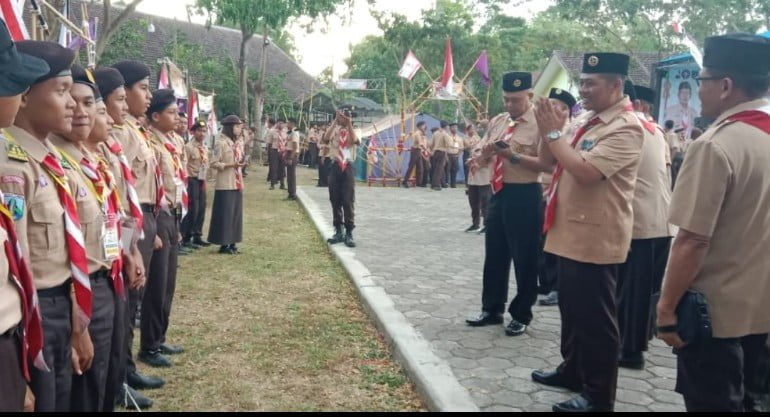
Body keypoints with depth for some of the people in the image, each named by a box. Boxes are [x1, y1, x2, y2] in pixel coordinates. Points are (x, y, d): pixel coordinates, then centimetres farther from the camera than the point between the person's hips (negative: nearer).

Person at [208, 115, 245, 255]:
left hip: (236, 184, 9)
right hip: (226, 185, -9)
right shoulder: (221, 143, -11)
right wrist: (231, 165, -22)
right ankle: (224, 244, 3)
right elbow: (213, 163, -16)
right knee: (225, 214, -4)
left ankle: (231, 243, 16)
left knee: (235, 214, 10)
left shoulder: (233, 143, 15)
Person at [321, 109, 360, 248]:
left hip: (348, 167, -1)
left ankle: (349, 233, 0)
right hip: (335, 167, 1)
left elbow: (355, 141, -14)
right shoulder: (333, 129, 7)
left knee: (349, 201, -4)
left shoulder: (354, 130, 8)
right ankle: (338, 231, 15)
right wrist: (335, 121, -13)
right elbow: (325, 139, -15)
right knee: (335, 200, 6)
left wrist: (349, 124, -14)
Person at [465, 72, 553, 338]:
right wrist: (486, 151, -9)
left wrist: (514, 156, -25)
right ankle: (492, 310, 30)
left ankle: (521, 315, 21)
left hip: (525, 196, -7)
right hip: (498, 193, 7)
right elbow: (480, 160, 13)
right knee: (494, 255, 15)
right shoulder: (497, 122, 10)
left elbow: (548, 165, -20)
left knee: (524, 258, 5)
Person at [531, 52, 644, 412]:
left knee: (595, 317, 1)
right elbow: (552, 161, 18)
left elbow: (586, 171, -28)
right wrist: (550, 129, 2)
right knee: (571, 310, 20)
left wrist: (553, 132, -17)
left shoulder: (626, 128, -16)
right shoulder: (586, 121, 12)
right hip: (571, 231, 9)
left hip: (596, 237, -9)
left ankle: (598, 395, 15)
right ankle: (573, 370, 37)